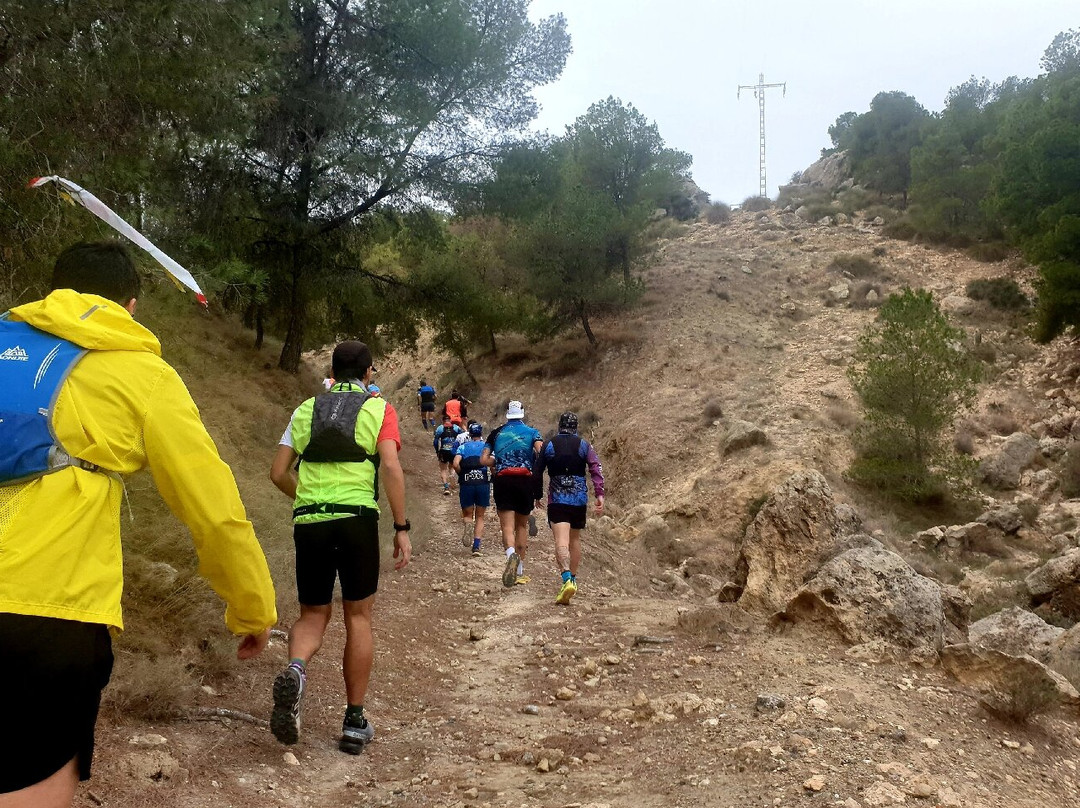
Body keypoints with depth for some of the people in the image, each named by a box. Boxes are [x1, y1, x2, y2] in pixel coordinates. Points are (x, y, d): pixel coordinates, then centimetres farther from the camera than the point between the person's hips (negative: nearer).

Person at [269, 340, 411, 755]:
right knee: (358, 617, 10)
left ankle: (295, 670, -18)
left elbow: (278, 473, 12)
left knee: (313, 615, 14)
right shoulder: (379, 409, 6)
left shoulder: (306, 409, 15)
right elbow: (391, 469, -8)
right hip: (357, 520, -2)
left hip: (308, 522, 2)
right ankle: (354, 722, 13)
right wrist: (401, 529, -5)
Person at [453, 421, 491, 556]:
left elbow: (456, 464, -10)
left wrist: (462, 474, 7)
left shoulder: (463, 446, 6)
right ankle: (476, 546, 0)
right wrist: (491, 475, 10)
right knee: (479, 517, 11)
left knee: (467, 514, 15)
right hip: (483, 483, 0)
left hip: (466, 484, 0)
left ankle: (467, 524, -20)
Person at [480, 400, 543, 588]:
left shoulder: (496, 433, 13)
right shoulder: (532, 432, 9)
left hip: (502, 480, 0)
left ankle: (511, 554, -38)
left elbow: (484, 460, 5)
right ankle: (519, 570, 16)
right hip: (525, 480, 0)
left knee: (507, 526, -6)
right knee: (522, 525, 14)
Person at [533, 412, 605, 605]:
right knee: (575, 539, 19)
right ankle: (573, 579, 30)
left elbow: (537, 473, 6)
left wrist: (538, 495, 19)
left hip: (557, 500, -2)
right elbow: (596, 469, -9)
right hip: (579, 500, 2)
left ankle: (567, 579, -35)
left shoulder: (549, 445, 4)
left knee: (561, 541, -14)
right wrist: (600, 494, -14)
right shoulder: (584, 445, 4)